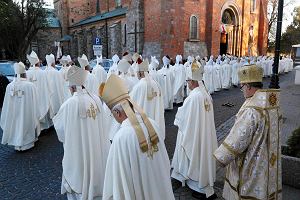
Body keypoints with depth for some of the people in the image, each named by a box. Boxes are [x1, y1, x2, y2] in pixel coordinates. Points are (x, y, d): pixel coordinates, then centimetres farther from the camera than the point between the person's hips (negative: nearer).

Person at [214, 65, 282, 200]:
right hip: (268, 161, 8)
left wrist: (222, 157, -12)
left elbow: (239, 137, -25)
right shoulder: (272, 102, -3)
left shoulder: (251, 110, -29)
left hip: (252, 163, -8)